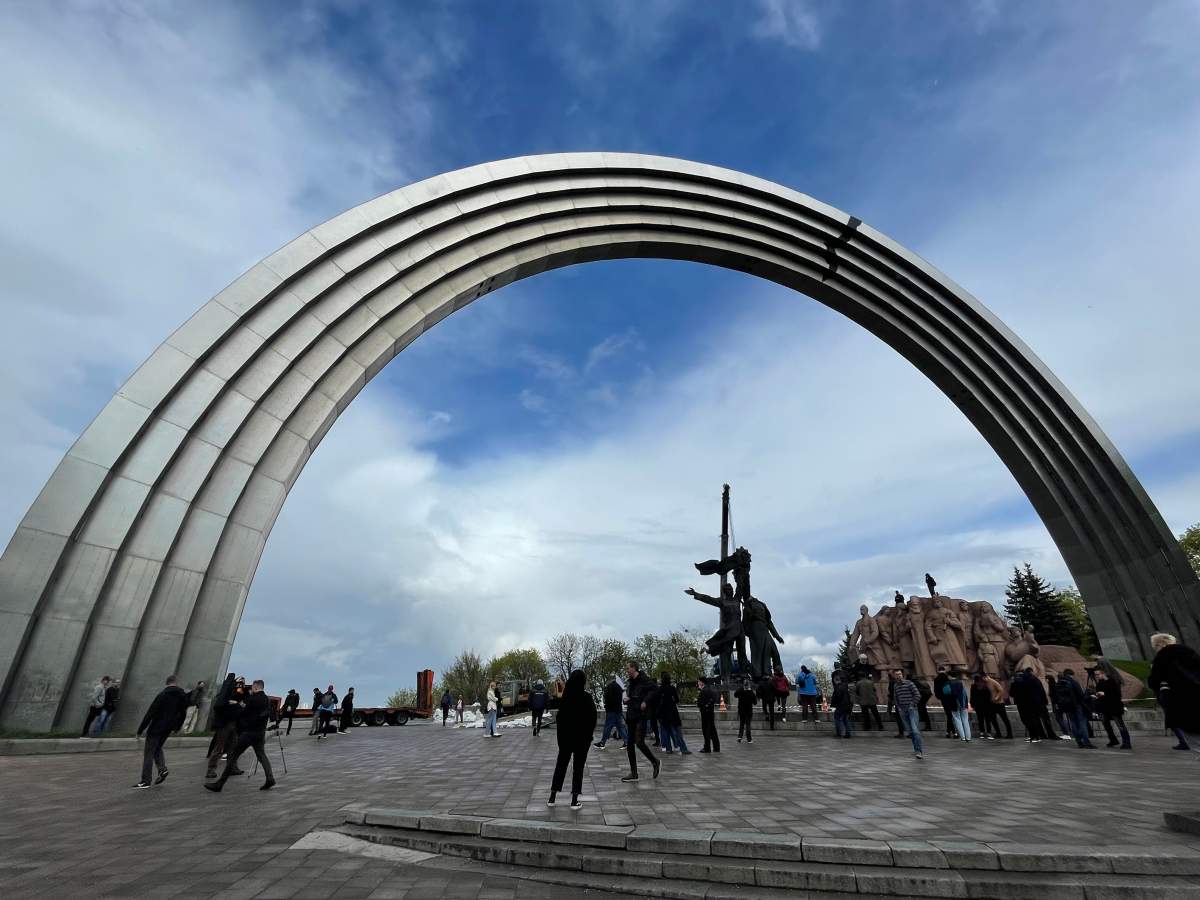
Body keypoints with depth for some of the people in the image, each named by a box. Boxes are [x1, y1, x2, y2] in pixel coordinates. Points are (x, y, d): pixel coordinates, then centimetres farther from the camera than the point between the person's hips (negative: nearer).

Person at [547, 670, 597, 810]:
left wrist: (560, 732, 7)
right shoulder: (586, 697, -14)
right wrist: (589, 735, 2)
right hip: (582, 736, -3)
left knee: (561, 764, 15)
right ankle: (574, 800, 8)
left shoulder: (565, 696, -4)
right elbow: (592, 718, -10)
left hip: (565, 735, 3)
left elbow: (559, 716, 0)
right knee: (578, 767, 7)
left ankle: (552, 797, 17)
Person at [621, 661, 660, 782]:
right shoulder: (631, 682, 14)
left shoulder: (643, 679, -11)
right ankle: (633, 773, 16)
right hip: (632, 716, 9)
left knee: (639, 742, -12)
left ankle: (655, 762, 13)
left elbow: (654, 691, -21)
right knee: (629, 744, 7)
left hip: (642, 716, -9)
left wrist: (645, 701, -25)